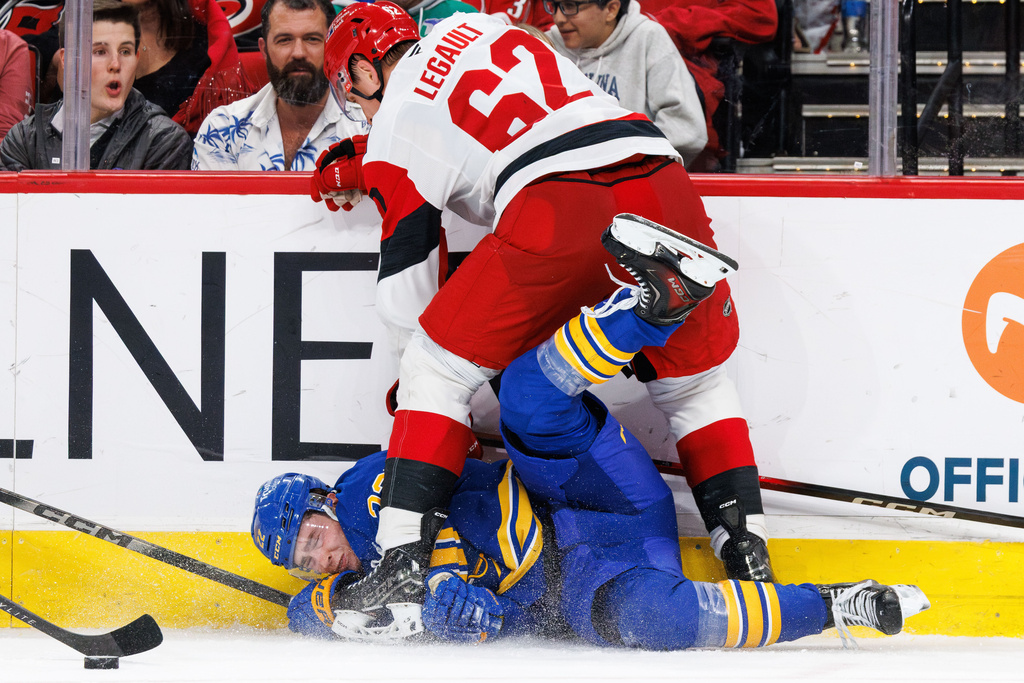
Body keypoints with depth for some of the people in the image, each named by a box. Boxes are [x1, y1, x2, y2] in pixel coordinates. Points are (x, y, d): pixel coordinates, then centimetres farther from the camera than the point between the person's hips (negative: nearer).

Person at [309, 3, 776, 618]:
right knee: (696, 381, 25)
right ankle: (748, 549, 16)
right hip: (664, 192, 6)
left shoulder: (398, 121, 14)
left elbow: (407, 278, 18)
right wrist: (361, 165, 54)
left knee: (437, 369, 10)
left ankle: (399, 566, 2)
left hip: (556, 210, -6)